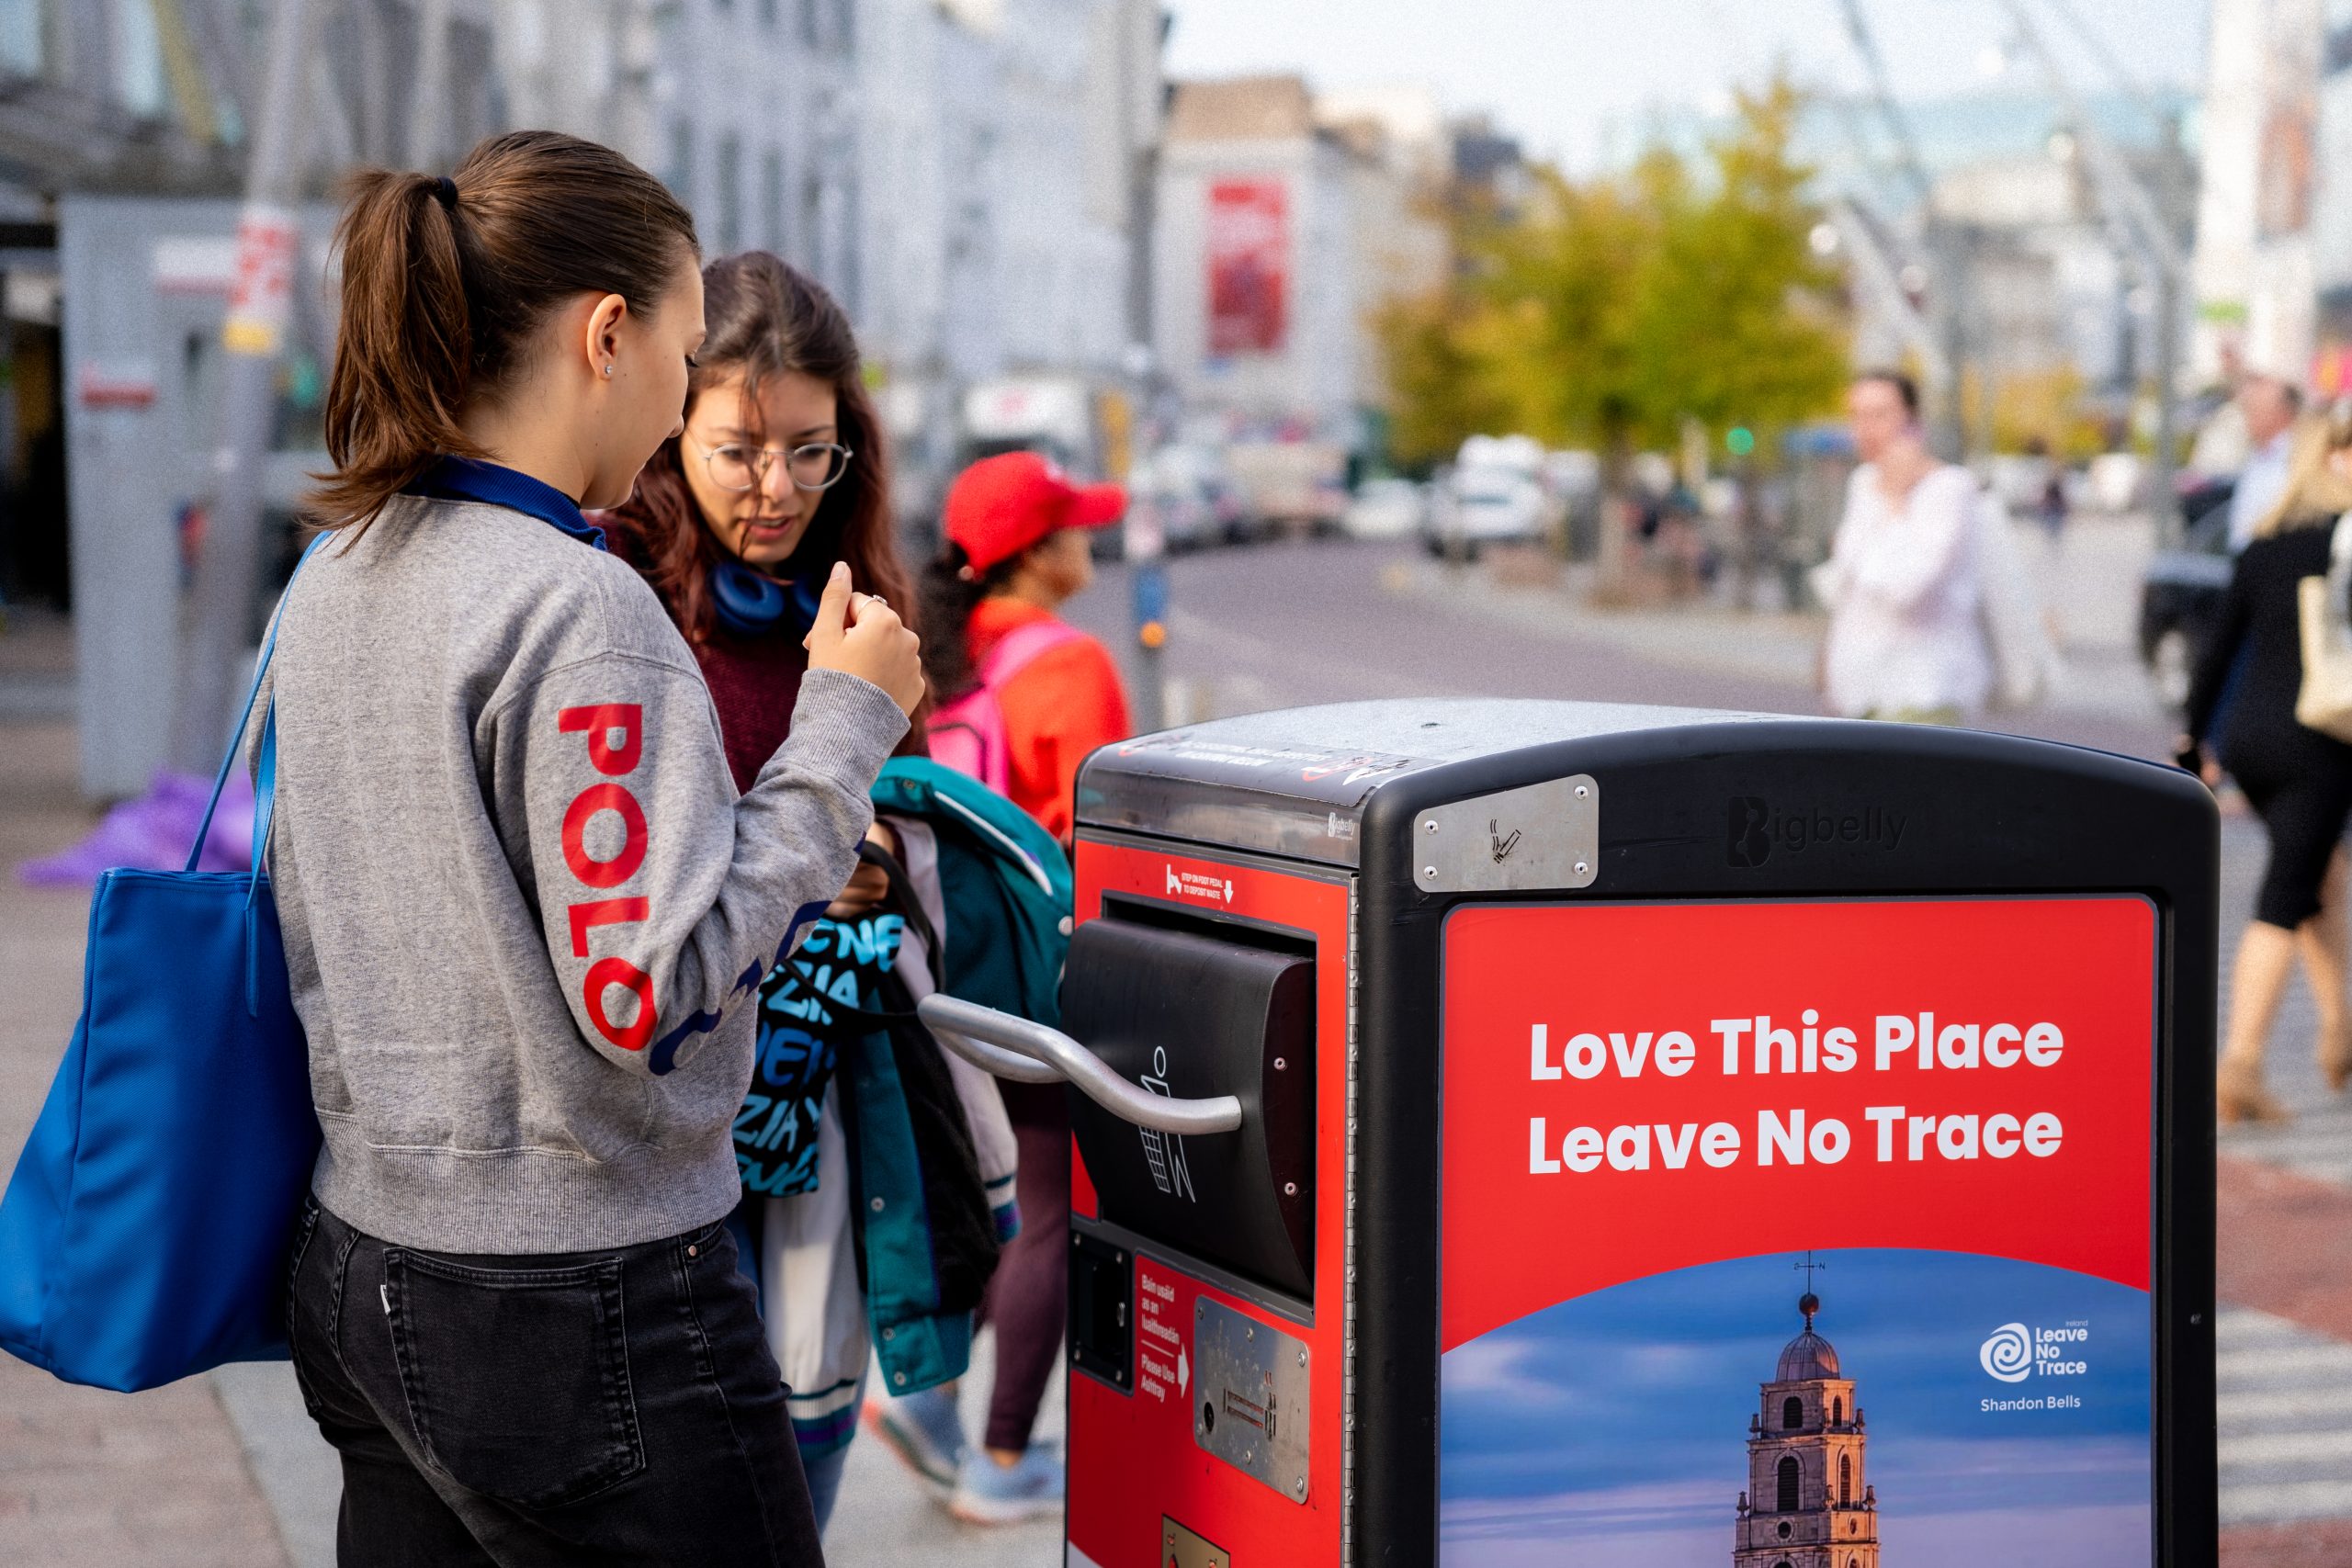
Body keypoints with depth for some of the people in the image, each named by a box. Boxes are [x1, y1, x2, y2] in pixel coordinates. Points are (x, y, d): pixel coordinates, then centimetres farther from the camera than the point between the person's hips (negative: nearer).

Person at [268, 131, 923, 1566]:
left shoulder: (332, 585, 8)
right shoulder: (579, 611, -19)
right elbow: (650, 996, -21)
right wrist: (842, 728, -13)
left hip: (359, 1272, 9)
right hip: (581, 1311, -8)